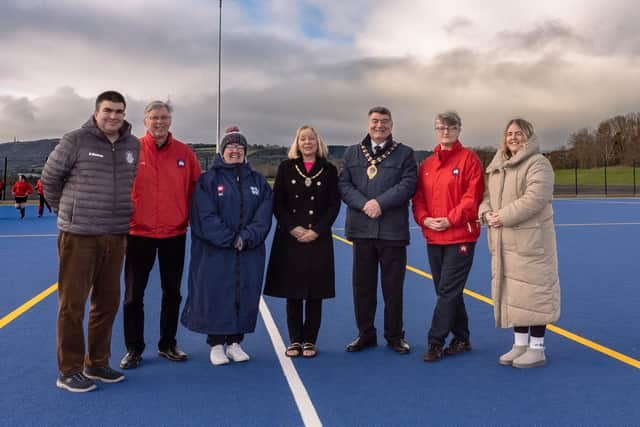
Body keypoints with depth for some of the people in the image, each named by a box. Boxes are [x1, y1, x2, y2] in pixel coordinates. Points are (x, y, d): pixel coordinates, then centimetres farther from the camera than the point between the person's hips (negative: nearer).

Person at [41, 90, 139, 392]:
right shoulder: (76, 141, -7)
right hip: (79, 235, -5)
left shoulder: (134, 146, 5)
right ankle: (69, 371, 14)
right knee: (72, 304, 2)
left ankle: (96, 364, 28)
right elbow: (49, 178, 2)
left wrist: (120, 214, 12)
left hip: (116, 237, 5)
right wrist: (68, 211, 7)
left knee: (107, 302, 13)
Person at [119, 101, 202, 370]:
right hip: (139, 232, -2)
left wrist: (192, 217, 5)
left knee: (172, 293, 13)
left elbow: (196, 187, 9)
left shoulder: (184, 153, 1)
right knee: (133, 295, 6)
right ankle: (134, 348, 22)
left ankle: (168, 345, 30)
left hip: (175, 234, 2)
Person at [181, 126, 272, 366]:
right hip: (214, 252, -3)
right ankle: (216, 345, 15)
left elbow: (263, 216, 0)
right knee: (216, 295, 1)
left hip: (249, 253, 3)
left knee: (245, 295, 6)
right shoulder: (208, 180, 0)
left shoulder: (257, 181, 10)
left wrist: (246, 237, -14)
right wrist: (229, 239, -16)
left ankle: (234, 342, 20)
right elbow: (205, 216, -10)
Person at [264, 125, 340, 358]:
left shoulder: (329, 170, 5)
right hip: (289, 239, 0)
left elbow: (334, 205, 1)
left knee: (315, 294, 4)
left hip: (318, 240, 0)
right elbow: (277, 203, 2)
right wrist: (293, 228, -10)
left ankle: (309, 341, 17)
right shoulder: (286, 168, 6)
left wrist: (316, 231, -9)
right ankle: (295, 340, 17)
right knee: (292, 293, 5)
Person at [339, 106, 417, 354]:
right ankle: (365, 334, 23)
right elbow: (343, 185, 3)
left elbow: (407, 185, -7)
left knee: (393, 286, 6)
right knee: (362, 285, 9)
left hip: (393, 231, -2)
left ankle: (395, 336, 21)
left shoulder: (404, 154, 6)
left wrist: (380, 203, -17)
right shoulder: (352, 153, 12)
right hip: (361, 229, 2)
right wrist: (364, 204, -13)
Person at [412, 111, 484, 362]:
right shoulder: (427, 164, 12)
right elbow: (419, 198, 10)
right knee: (448, 291, 13)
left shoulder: (468, 158, -3)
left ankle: (435, 342, 2)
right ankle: (461, 339, 26)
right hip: (433, 238, 6)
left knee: (448, 291, -7)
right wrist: (425, 219, -8)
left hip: (461, 236, -6)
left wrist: (450, 220, -17)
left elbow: (473, 196, -11)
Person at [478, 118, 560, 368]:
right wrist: (487, 213, -4)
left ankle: (537, 349, 11)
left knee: (532, 291, -2)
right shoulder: (496, 167, 16)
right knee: (512, 292, 12)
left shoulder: (538, 163, -7)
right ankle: (520, 344, 25)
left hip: (531, 240, -7)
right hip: (503, 242, 7)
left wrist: (504, 217, -19)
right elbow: (487, 197, 17)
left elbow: (535, 198, -19)